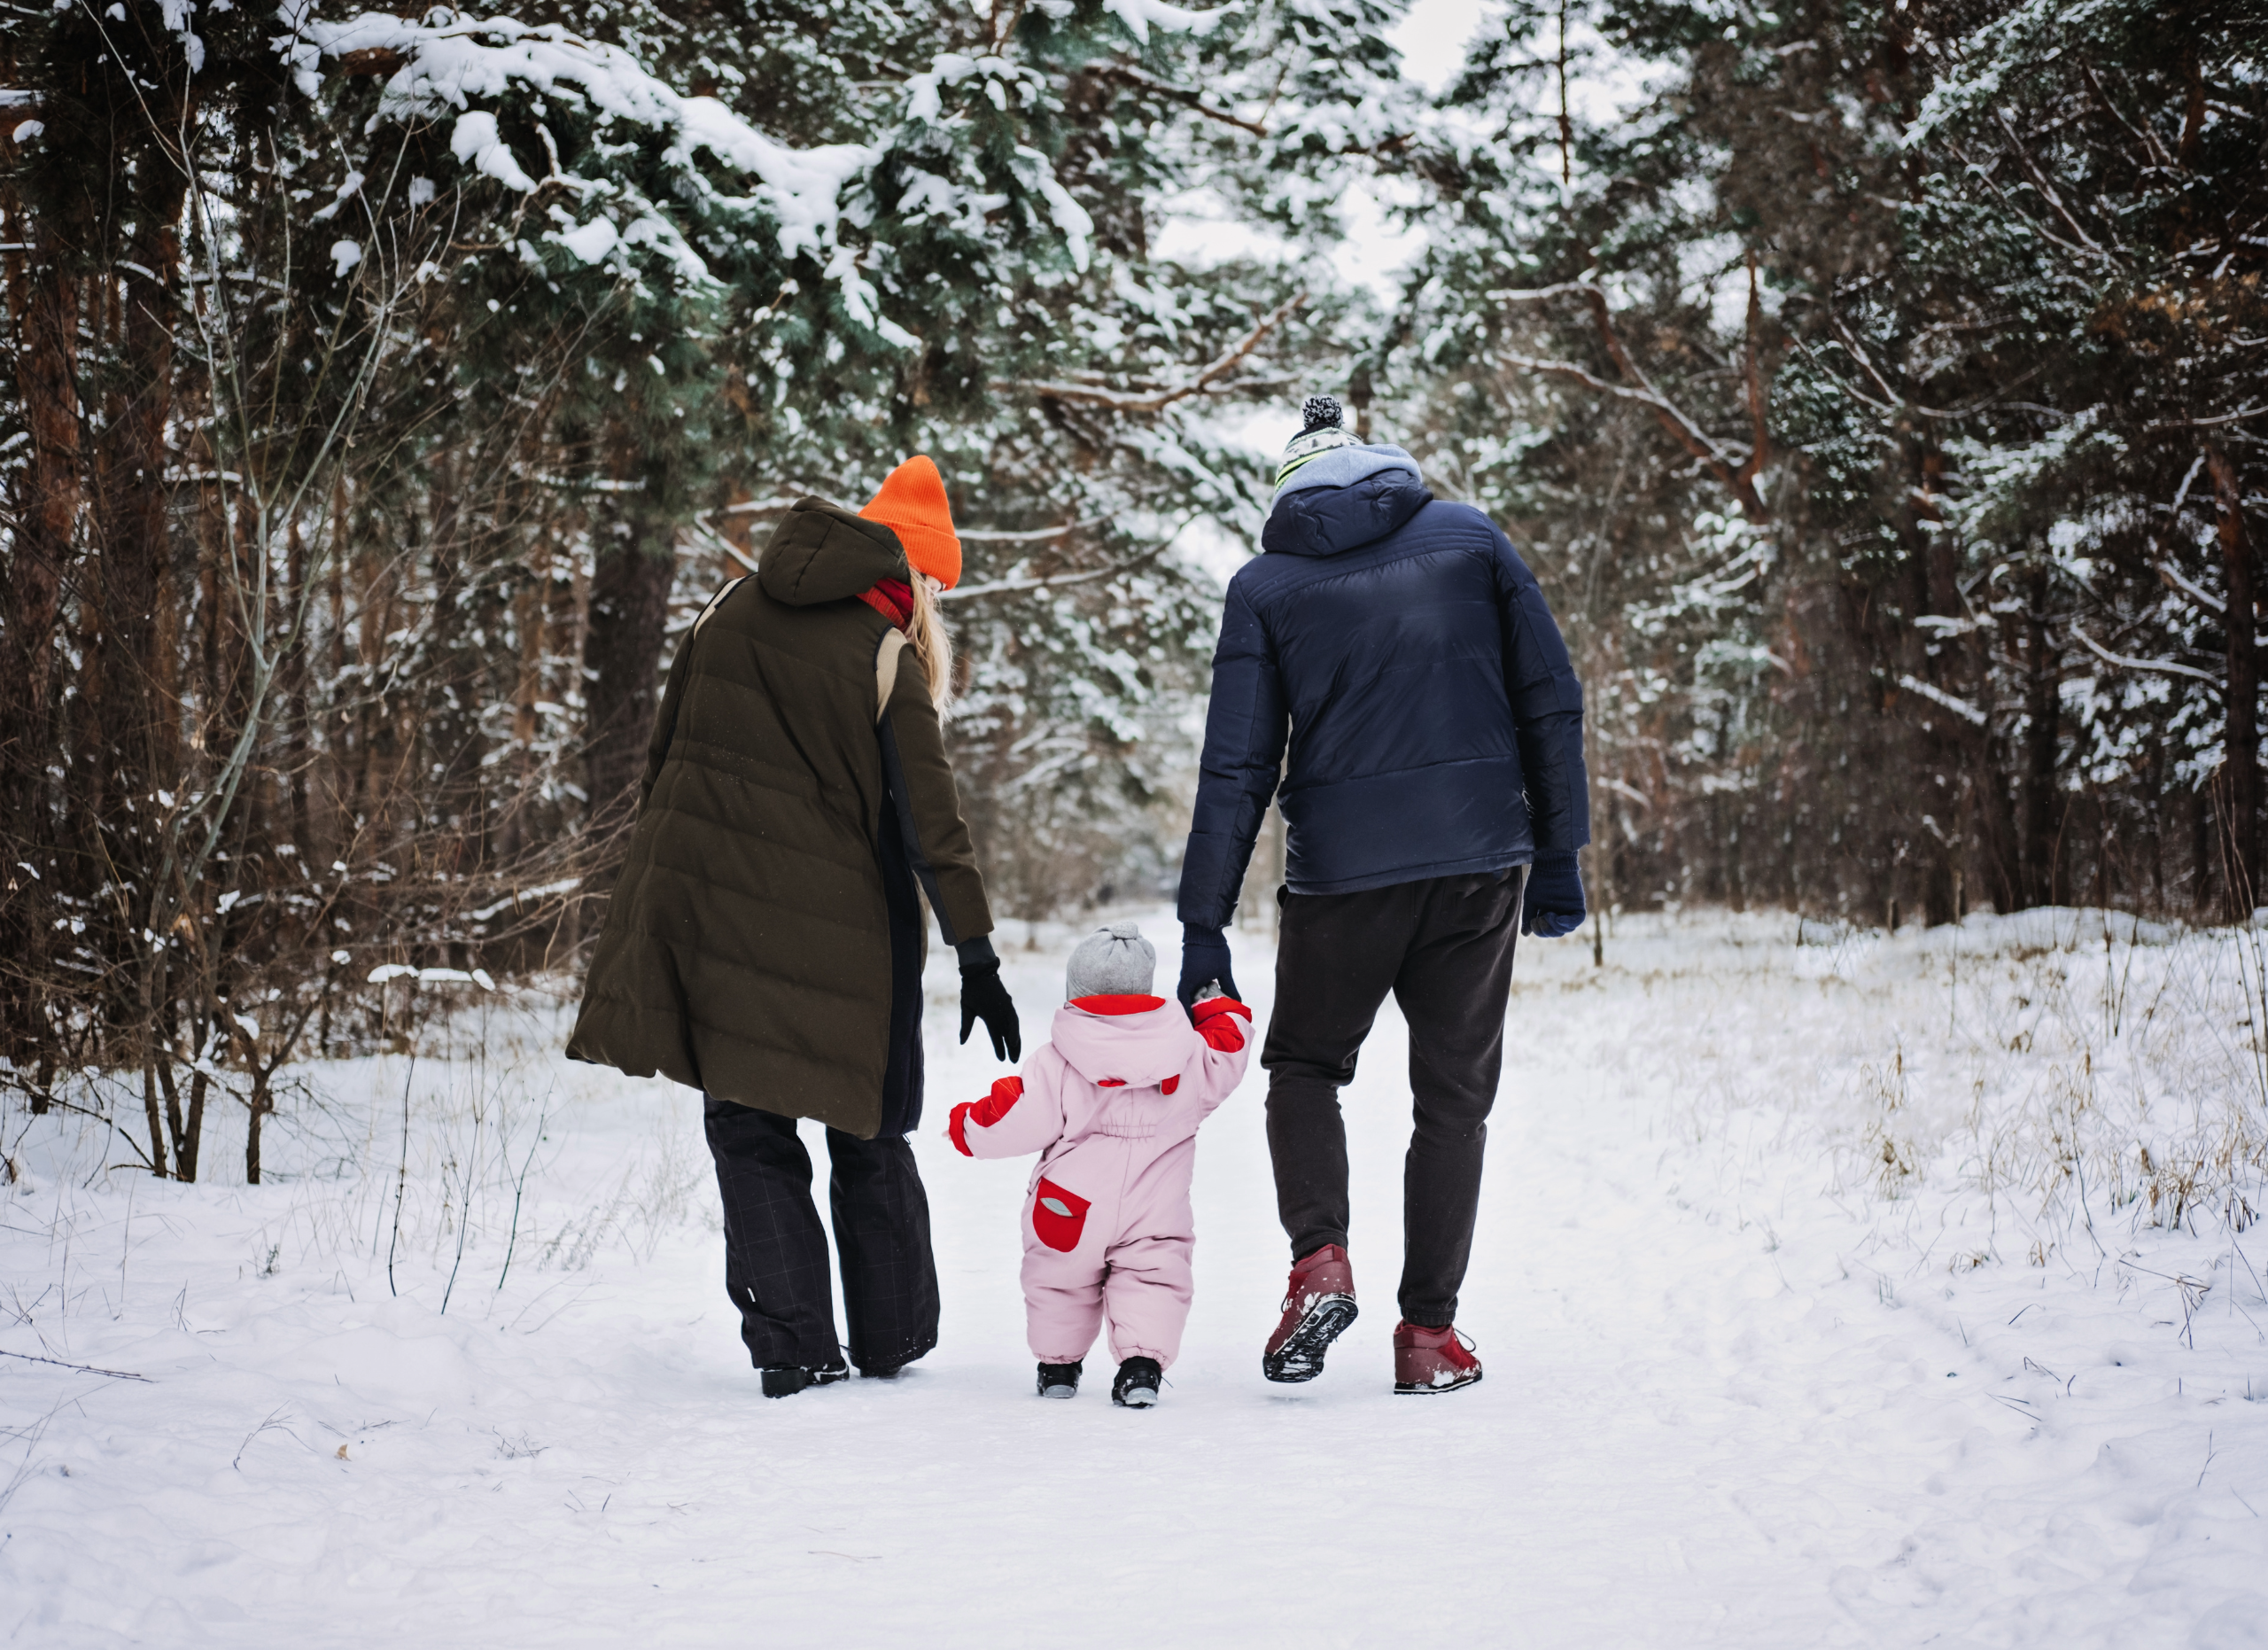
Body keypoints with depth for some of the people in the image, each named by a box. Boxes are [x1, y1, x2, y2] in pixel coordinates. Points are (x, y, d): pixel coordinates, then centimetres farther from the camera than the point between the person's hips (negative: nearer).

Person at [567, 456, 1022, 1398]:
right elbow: (930, 821, -9)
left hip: (706, 910, 3)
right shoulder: (885, 657, -6)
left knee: (748, 1130, 8)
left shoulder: (728, 613, 7)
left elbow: (661, 762, 12)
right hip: (832, 929, -2)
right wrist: (976, 956, -7)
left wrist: (667, 886, 21)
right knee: (868, 1133, 13)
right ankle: (891, 1341, 21)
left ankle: (795, 1347, 1)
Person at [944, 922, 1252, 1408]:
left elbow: (1014, 1121, -7)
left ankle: (1057, 1363, 32)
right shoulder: (1187, 1055, -2)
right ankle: (1143, 1360, -8)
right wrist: (1218, 1009, 37)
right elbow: (1228, 1051, 17)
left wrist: (966, 1125, 12)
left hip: (1071, 1215, 0)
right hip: (1155, 1221, 0)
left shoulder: (1055, 1064, -10)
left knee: (1059, 1278, 20)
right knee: (1153, 1279, 10)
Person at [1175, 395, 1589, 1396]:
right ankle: (1429, 1333, 9)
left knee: (1304, 1063, 19)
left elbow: (1236, 766, -1)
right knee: (1454, 1092, 9)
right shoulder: (1469, 538, 7)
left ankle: (1319, 1259, -2)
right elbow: (1550, 702, 4)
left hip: (1340, 871, -1)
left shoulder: (1265, 586, 3)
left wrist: (1204, 924, 1)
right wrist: (1558, 853, 9)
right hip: (1480, 861, 1)